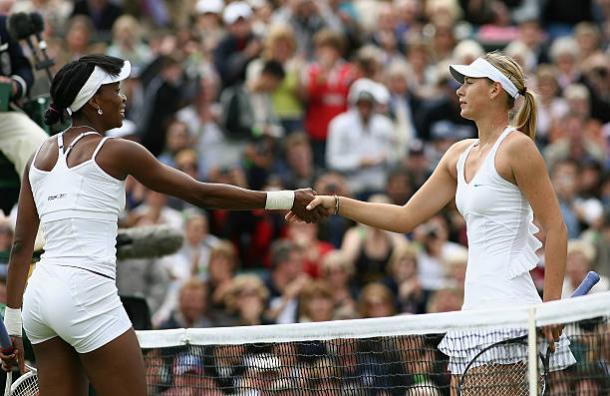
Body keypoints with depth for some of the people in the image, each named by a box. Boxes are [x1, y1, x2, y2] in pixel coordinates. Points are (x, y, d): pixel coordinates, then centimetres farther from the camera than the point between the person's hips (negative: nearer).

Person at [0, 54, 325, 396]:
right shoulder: (116, 151, -4)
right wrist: (288, 200, 3)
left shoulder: (41, 155, 15)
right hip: (86, 294, -7)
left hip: (39, 295, 7)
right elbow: (202, 194, -2)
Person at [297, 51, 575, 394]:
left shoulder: (517, 146, -7)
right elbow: (406, 217, 20)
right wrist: (337, 205, 13)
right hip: (475, 308, 8)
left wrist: (552, 304, -16)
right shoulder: (460, 154, 17)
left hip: (509, 307, -8)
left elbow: (556, 229, -10)